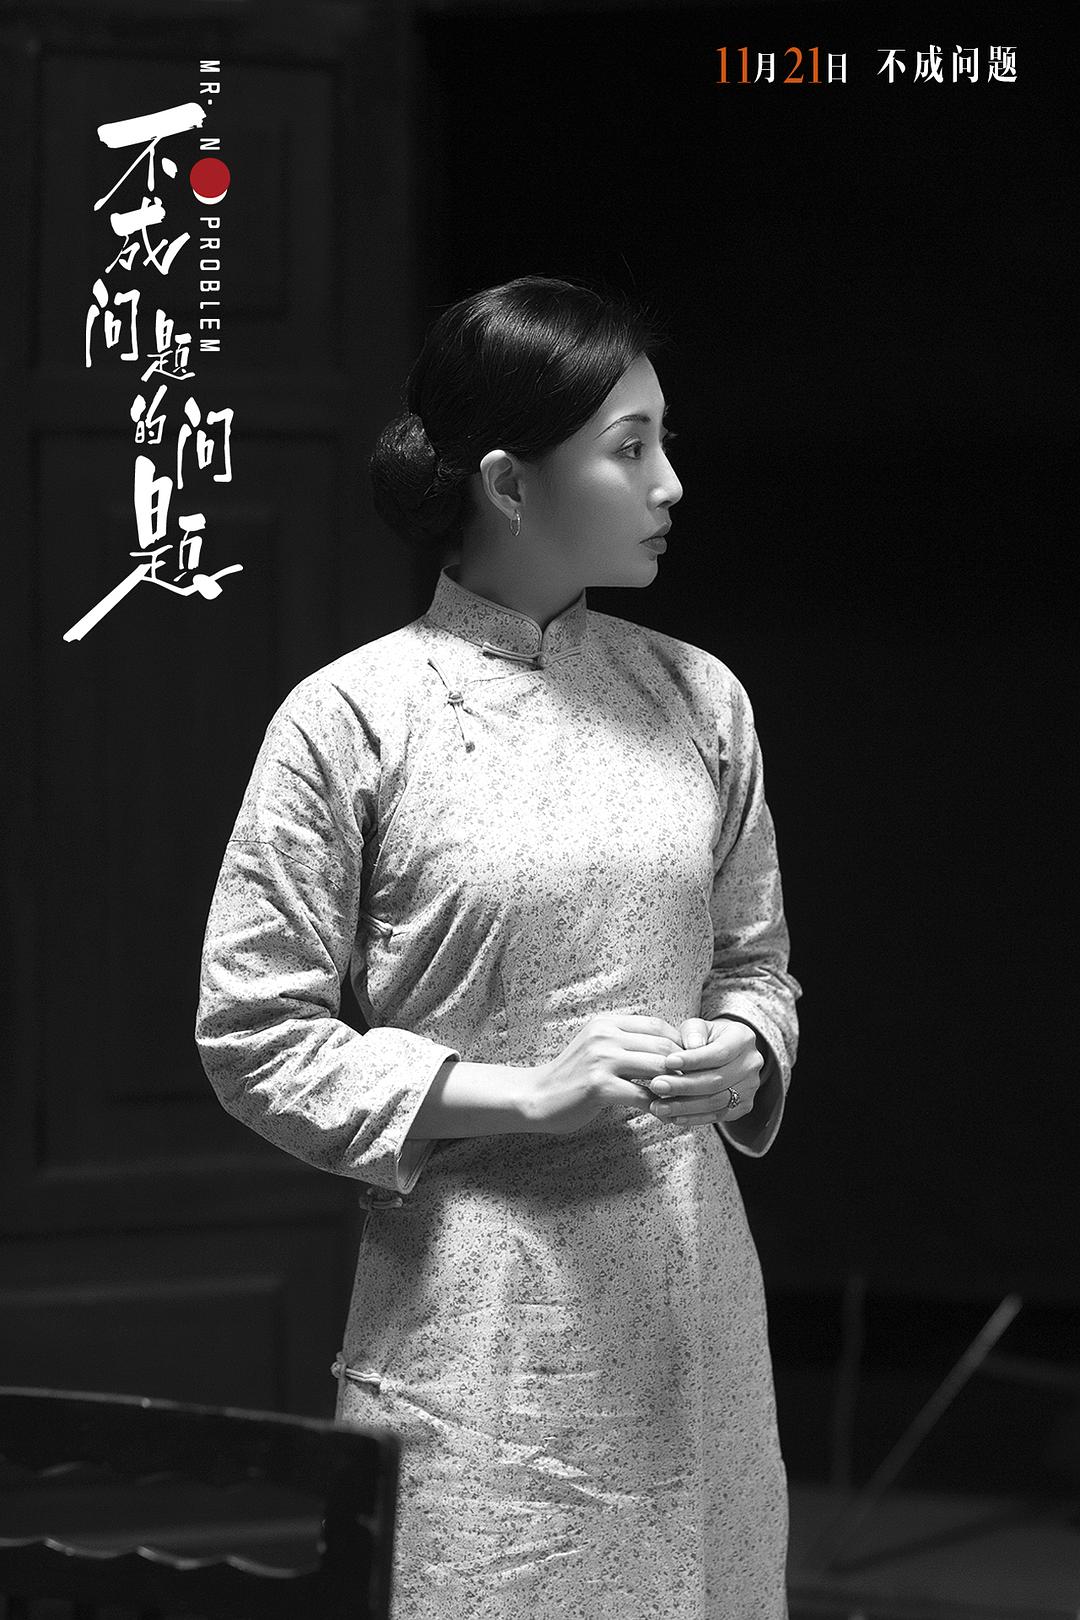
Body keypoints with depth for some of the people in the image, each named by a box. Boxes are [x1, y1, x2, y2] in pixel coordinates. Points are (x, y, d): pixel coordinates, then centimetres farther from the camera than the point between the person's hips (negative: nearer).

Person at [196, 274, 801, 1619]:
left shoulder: (697, 699, 7)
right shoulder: (351, 720, -7)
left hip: (690, 1304, 5)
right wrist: (524, 1093, -14)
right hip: (474, 1318, -4)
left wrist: (740, 1053, -5)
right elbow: (252, 1036, -7)